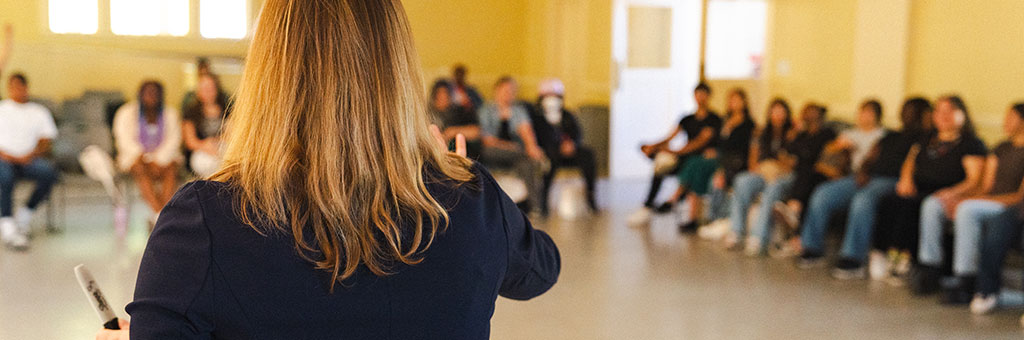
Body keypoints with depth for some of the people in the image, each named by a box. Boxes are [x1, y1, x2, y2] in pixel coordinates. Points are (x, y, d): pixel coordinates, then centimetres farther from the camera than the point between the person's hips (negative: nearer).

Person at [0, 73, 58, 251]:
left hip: (29, 159, 2)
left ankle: (24, 216, -16)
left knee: (49, 171, -32)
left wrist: (31, 155, -11)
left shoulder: (40, 112, 20)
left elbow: (45, 142, 9)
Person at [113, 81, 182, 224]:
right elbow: (125, 141, -8)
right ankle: (160, 213, -48)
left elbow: (174, 140, -1)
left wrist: (158, 159, -16)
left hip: (164, 157, 2)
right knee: (142, 171, -35)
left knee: (171, 170, -31)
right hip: (135, 156, -2)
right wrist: (146, 159, -19)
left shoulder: (170, 113, 8)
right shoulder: (126, 113, 1)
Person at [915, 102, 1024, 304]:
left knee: (968, 210, -37)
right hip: (986, 202, 8)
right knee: (932, 204, -11)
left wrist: (973, 199, -21)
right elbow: (986, 186, 15)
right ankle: (930, 270, -14)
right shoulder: (1001, 149, 21)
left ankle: (965, 283, -34)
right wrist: (954, 193, -4)